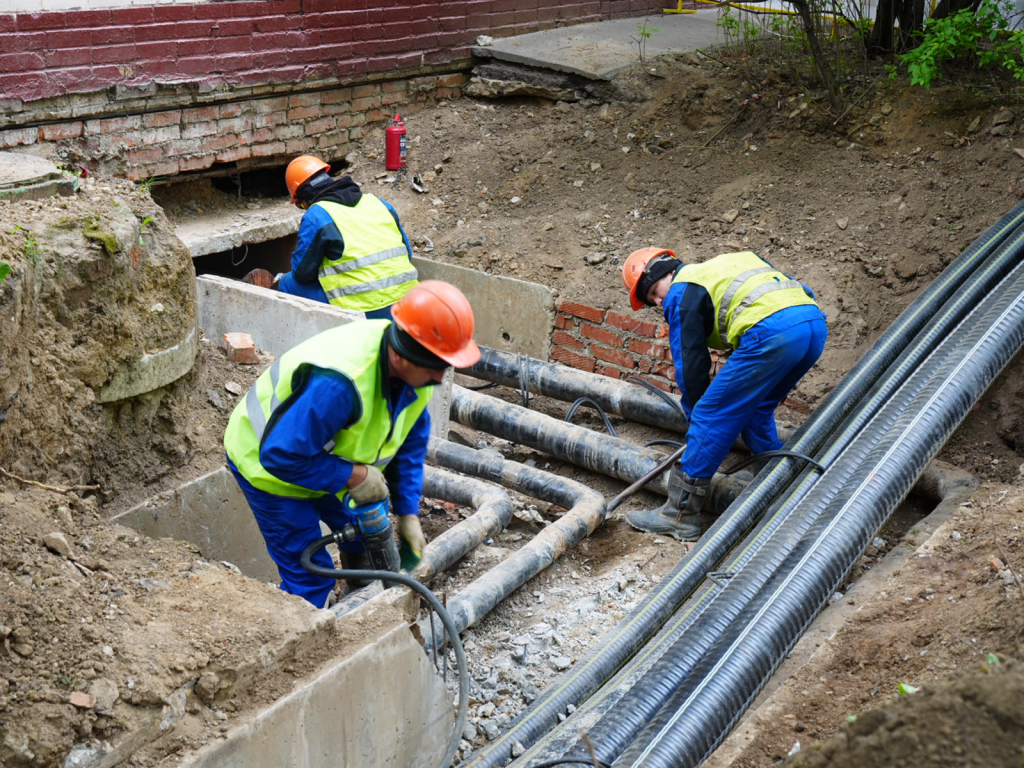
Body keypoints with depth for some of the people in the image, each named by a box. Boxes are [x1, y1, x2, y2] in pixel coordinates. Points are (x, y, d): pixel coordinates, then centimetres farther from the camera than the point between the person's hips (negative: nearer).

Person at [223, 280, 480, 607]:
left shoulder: (414, 369, -16)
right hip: (268, 464, -8)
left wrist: (408, 513, -5)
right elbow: (281, 455, -38)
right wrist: (353, 476, -32)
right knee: (309, 576, -6)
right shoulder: (337, 383, -44)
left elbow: (411, 442, -2)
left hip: (321, 457, 8)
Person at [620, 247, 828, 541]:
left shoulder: (681, 292, 12)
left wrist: (696, 415, 20)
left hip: (772, 333, -9)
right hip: (816, 322, 9)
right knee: (756, 408, 27)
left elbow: (690, 360, 10)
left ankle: (680, 516, 3)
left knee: (710, 419, 0)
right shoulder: (722, 265, 35)